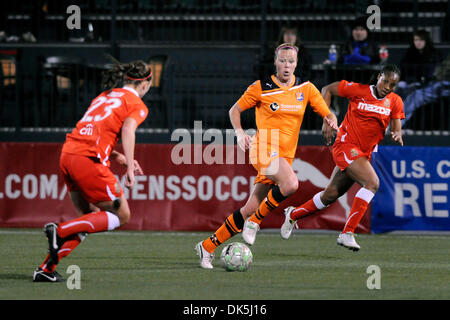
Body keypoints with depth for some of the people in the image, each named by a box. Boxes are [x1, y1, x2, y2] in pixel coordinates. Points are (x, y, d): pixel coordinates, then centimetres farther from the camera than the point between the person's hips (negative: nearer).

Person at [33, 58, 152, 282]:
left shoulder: (105, 96, 26)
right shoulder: (137, 105, 3)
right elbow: (127, 130, -16)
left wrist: (117, 157, 18)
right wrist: (130, 167, -21)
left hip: (67, 154, 8)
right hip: (89, 161, -8)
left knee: (89, 217, 16)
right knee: (121, 215, 3)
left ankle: (46, 269, 8)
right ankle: (60, 231, -10)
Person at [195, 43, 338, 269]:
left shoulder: (306, 89, 9)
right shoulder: (261, 88, -1)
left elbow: (327, 115, 13)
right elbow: (235, 110, 9)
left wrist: (332, 123, -11)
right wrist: (239, 133, -8)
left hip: (286, 156, 4)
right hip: (264, 149, -4)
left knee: (251, 209, 2)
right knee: (291, 183, -33)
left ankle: (208, 246, 13)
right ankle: (255, 221, -11)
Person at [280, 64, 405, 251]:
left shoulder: (395, 102, 3)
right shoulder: (358, 90, -8)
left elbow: (396, 129, 1)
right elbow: (327, 90, 3)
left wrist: (396, 135, -24)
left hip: (364, 154, 6)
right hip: (346, 145, -6)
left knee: (331, 195, 12)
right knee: (372, 182, -26)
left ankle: (293, 214, 37)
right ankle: (347, 233, -26)